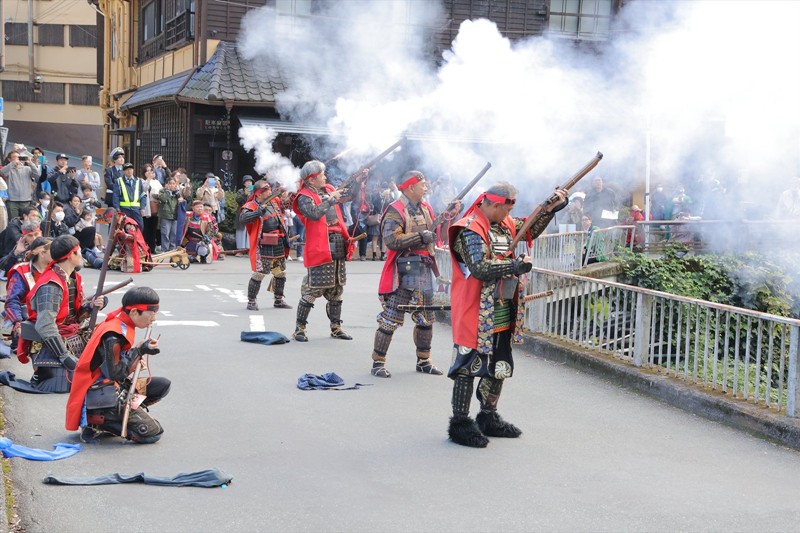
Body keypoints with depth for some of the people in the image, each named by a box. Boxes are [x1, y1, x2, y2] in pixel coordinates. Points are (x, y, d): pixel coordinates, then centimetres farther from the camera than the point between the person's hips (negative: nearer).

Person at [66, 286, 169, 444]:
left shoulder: (122, 326, 7)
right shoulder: (113, 336, -23)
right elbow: (116, 373, -22)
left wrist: (137, 359, -3)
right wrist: (139, 351, -19)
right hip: (102, 396, -10)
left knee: (163, 385, 7)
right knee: (152, 432, -13)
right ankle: (97, 423, -7)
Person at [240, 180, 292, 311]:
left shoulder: (274, 202, 10)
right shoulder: (252, 206, -13)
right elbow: (243, 217, -32)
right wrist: (260, 211, -38)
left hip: (279, 245, 8)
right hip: (264, 247, -8)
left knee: (280, 273, 16)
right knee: (259, 273, -9)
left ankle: (279, 299, 30)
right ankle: (251, 301, 4)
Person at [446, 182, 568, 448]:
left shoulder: (505, 225, 12)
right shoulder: (470, 231, -16)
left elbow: (530, 229, 26)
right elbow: (480, 268, -26)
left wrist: (551, 208, 12)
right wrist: (515, 266, -20)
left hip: (503, 313, 9)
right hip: (476, 314, -9)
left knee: (499, 367, 16)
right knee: (469, 366, -3)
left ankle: (488, 418, 29)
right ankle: (460, 423, 5)